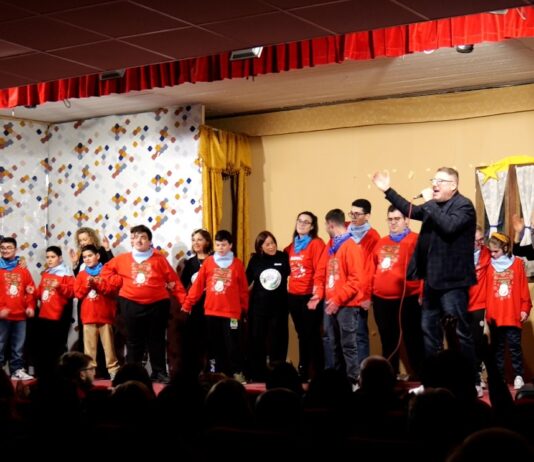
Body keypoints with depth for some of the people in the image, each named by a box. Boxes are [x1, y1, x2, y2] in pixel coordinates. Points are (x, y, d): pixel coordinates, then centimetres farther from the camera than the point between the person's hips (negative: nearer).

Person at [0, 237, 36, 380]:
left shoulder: (23, 270, 12)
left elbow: (31, 290, 11)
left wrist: (30, 306, 0)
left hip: (20, 315, 3)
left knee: (18, 346, 8)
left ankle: (17, 371, 15)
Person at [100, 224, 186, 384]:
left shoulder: (159, 259, -2)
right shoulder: (123, 259, 4)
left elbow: (173, 280, -1)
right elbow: (107, 268, 21)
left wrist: (184, 300, -5)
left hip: (157, 305, -1)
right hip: (131, 305, 1)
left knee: (156, 341, 7)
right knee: (134, 341, 10)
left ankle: (159, 373, 15)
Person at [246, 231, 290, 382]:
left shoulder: (283, 257, -3)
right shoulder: (255, 260, 1)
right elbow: (247, 281, 9)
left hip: (279, 306, -1)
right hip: (258, 306, 1)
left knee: (277, 341, 4)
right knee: (257, 340, 4)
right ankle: (258, 376, 13)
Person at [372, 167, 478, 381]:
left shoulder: (464, 205, -11)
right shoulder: (434, 205, 11)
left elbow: (448, 227, -28)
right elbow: (411, 211, 28)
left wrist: (430, 203, -21)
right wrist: (388, 191, 22)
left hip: (452, 280, -8)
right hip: (433, 279, 9)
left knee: (461, 330, -3)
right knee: (429, 328, 13)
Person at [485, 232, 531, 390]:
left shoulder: (517, 263, 2)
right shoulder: (490, 266, 6)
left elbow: (523, 288, 2)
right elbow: (487, 290, 5)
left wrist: (525, 308, -2)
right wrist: (488, 312, 1)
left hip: (513, 314, -2)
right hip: (495, 315, 2)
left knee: (515, 345, 0)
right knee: (498, 347, 8)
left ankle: (518, 376, 8)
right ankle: (499, 377, 14)